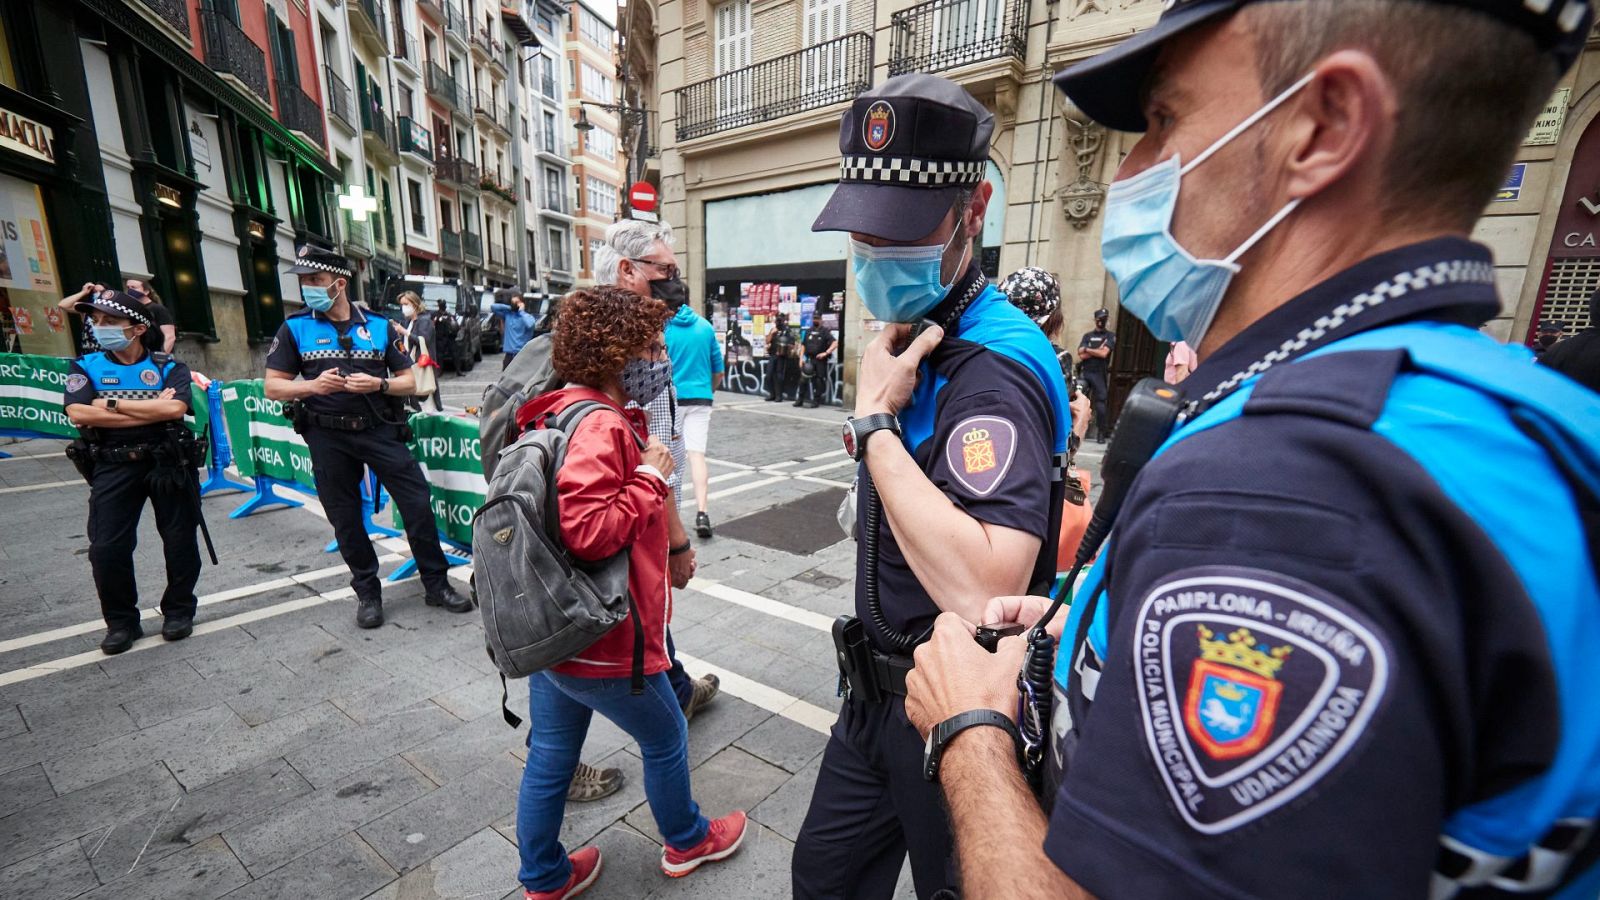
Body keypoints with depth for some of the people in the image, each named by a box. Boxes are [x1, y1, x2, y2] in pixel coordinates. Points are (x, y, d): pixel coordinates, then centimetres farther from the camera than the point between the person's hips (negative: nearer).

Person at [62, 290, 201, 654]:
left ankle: (179, 611, 23)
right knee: (107, 548, -1)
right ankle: (121, 622, 17)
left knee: (180, 541, 4)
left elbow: (175, 408, -17)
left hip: (167, 464, -2)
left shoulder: (168, 367, 1)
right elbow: (79, 414, -11)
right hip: (113, 467, 2)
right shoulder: (86, 367, 6)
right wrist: (152, 410, -14)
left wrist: (112, 404, -12)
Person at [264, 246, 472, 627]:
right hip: (328, 438, 1)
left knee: (418, 502, -5)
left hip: (380, 430, 0)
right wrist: (313, 386, -15)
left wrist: (379, 384, -14)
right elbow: (273, 387, 4)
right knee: (345, 519, 8)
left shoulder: (378, 325, 4)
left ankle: (437, 585, 8)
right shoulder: (295, 328, 4)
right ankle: (367, 593, 24)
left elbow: (409, 380, 6)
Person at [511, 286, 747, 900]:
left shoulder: (562, 414, 5)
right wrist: (651, 477, -21)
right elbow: (588, 532, -32)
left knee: (550, 752, 22)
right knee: (665, 739, 17)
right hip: (602, 641, -8)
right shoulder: (601, 426, -25)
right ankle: (687, 842, 42)